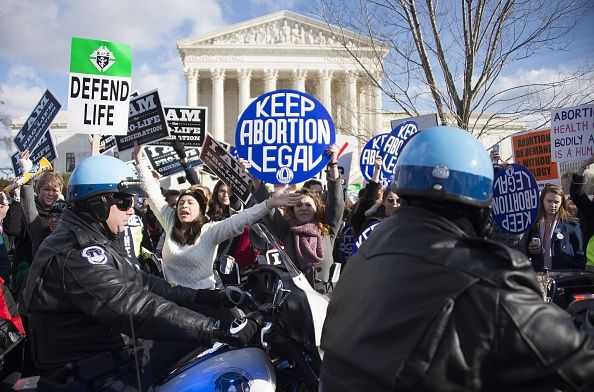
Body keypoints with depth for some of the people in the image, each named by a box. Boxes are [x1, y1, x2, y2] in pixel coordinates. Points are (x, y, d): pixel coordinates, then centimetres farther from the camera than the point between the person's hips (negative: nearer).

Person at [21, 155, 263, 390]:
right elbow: (139, 310, -30)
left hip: (114, 352, 10)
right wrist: (218, 328, -29)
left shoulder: (94, 241, 10)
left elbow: (139, 283, 11)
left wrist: (198, 296, 3)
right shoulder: (75, 254, -23)